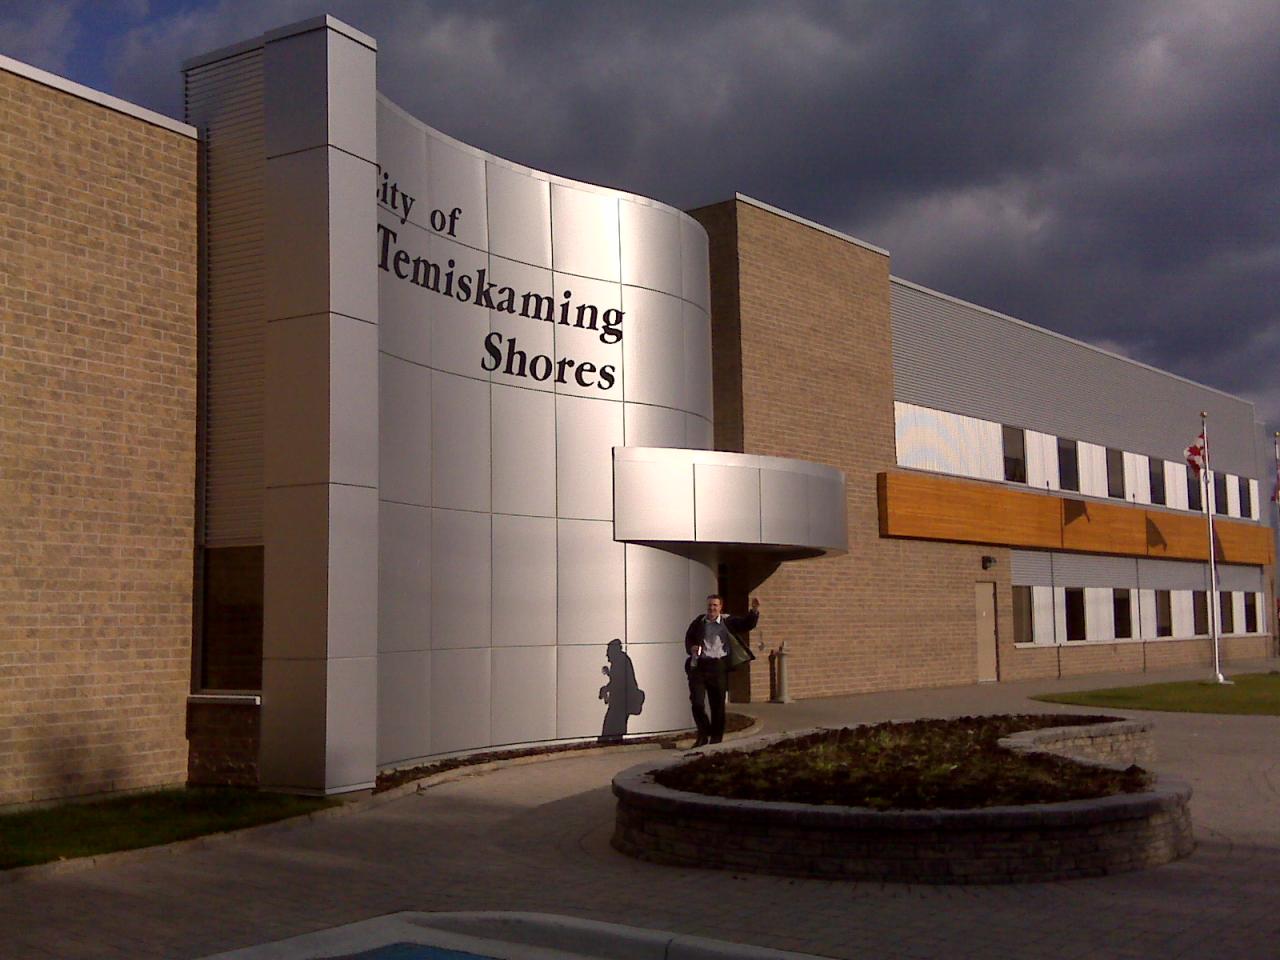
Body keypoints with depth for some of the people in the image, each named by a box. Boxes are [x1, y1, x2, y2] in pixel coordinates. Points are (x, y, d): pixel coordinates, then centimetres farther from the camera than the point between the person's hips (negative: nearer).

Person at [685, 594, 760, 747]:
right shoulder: (699, 621, 6)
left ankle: (716, 739, 19)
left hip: (718, 667, 0)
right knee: (697, 703, -6)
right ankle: (703, 733, 16)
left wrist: (754, 611, -14)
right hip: (698, 667, 1)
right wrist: (691, 648, -2)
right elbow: (689, 637, 18)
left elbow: (747, 625, 2)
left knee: (718, 705, 6)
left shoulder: (727, 621, 2)